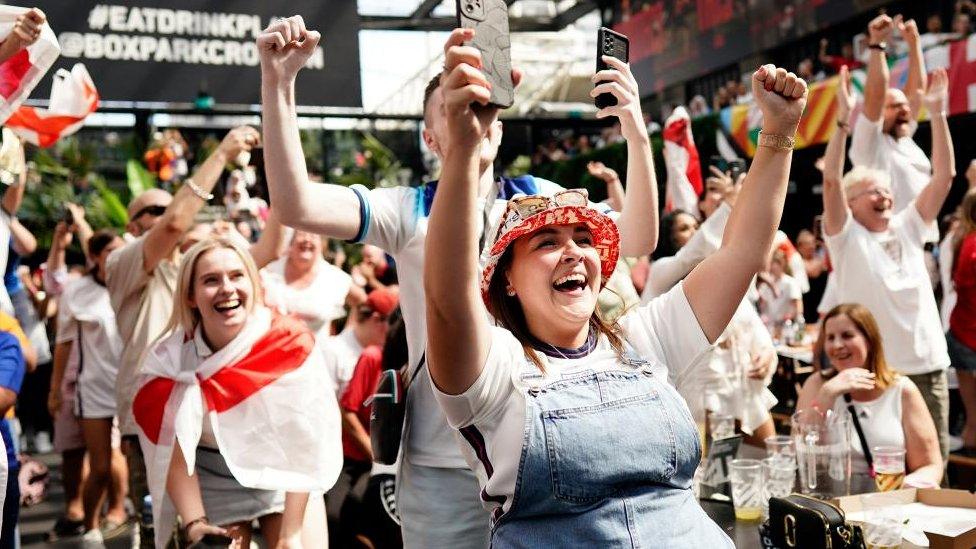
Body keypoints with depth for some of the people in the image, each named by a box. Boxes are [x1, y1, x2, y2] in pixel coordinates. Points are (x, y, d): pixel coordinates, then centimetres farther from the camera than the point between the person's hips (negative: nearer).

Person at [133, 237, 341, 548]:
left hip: (283, 476, 0)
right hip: (211, 480, 1)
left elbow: (305, 440, -19)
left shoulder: (291, 343, -20)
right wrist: (195, 523, -20)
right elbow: (175, 452, -13)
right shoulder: (168, 358, -16)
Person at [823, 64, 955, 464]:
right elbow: (831, 180, -15)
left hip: (928, 367, 5)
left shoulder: (909, 228, 11)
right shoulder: (846, 236, -1)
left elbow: (945, 175, 6)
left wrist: (937, 112, 0)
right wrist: (844, 118, -20)